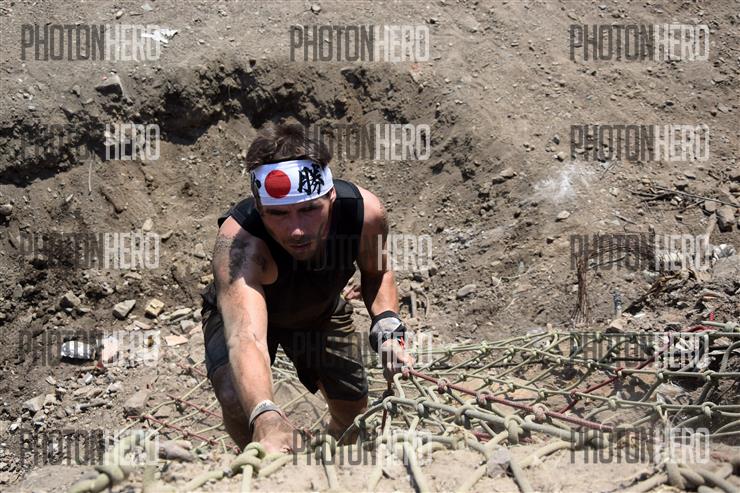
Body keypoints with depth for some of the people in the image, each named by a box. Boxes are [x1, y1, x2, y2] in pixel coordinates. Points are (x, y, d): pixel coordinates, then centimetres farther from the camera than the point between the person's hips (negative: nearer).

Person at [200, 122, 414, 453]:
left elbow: (376, 272, -8)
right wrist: (265, 418, -79)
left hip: (320, 311, 4)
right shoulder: (238, 241, -47)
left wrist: (387, 329, -26)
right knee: (236, 400, -29)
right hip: (240, 312, -4)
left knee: (352, 404, 13)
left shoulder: (364, 211, -33)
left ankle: (336, 439, 52)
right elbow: (246, 336, -62)